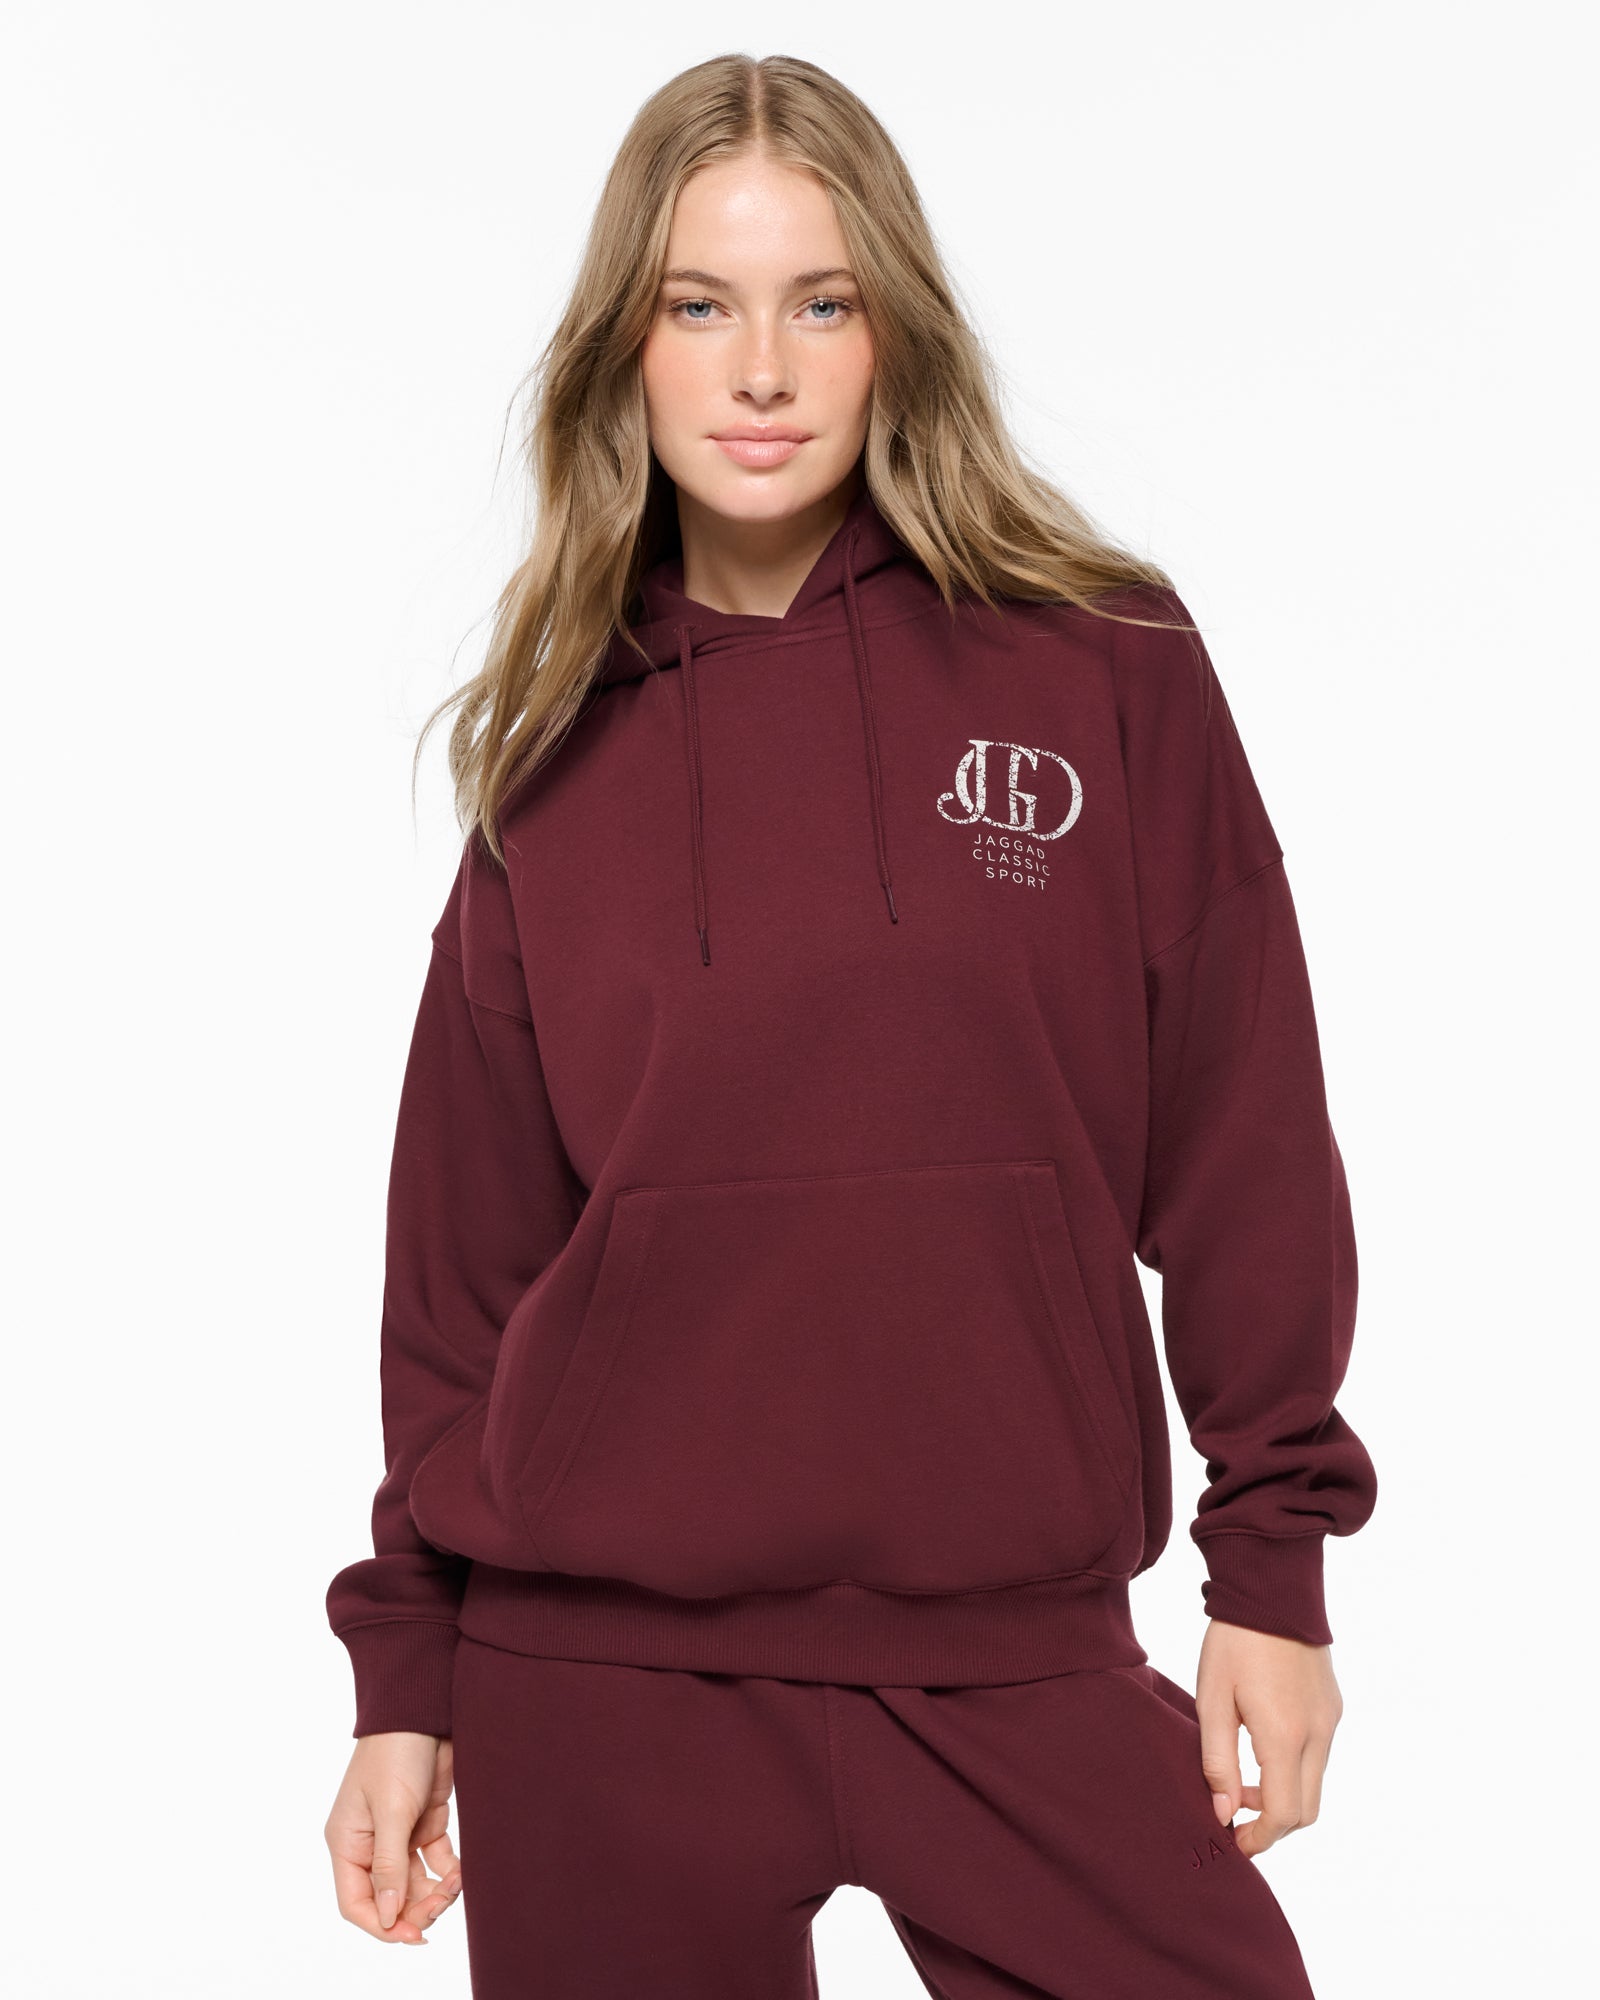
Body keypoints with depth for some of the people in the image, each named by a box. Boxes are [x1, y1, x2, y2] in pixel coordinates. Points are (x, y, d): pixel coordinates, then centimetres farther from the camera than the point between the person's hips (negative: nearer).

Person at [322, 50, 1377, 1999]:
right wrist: (407, 1667, 8)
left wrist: (1273, 1555, 1)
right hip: (601, 1662, 1)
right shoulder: (559, 756, 5)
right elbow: (467, 1241, 8)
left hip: (1018, 1646, -1)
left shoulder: (1106, 671, -1)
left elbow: (1242, 1142, 2)